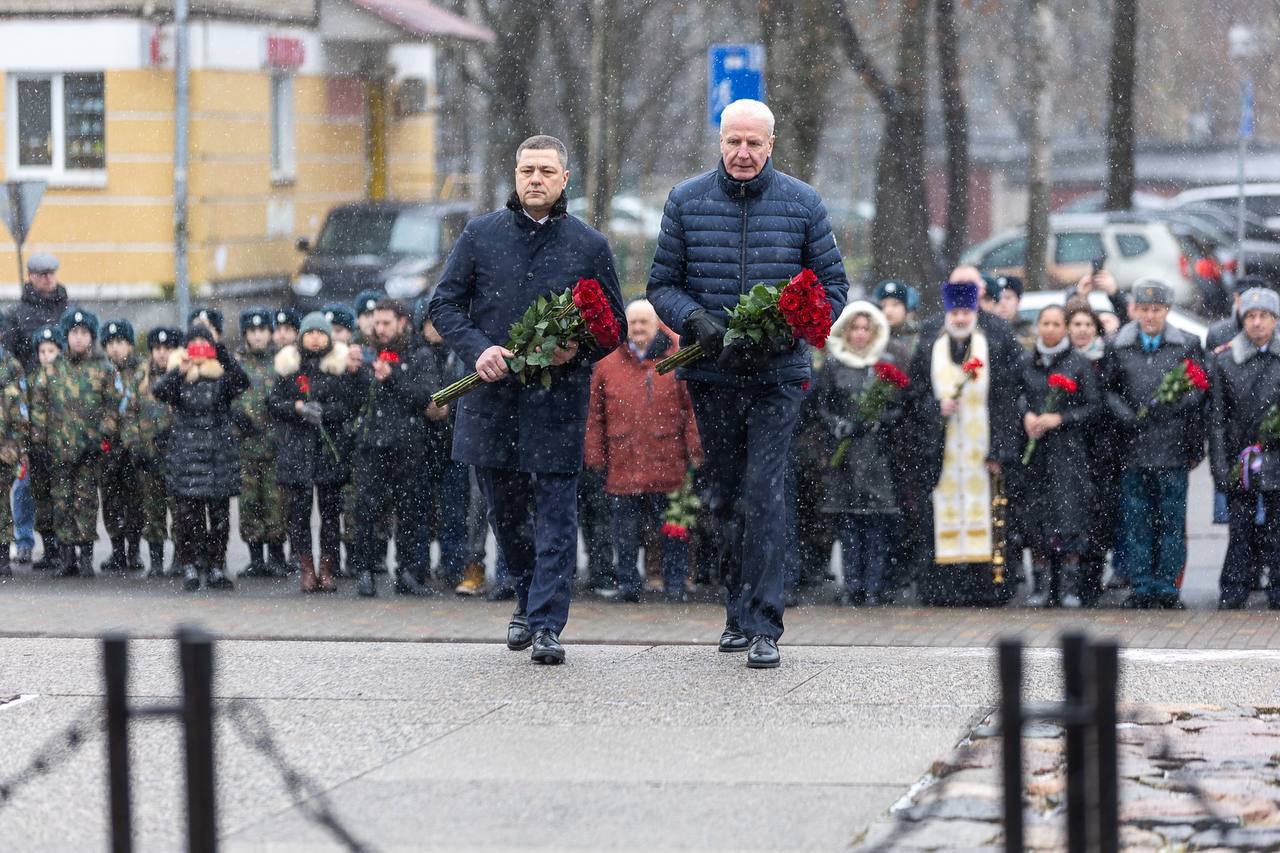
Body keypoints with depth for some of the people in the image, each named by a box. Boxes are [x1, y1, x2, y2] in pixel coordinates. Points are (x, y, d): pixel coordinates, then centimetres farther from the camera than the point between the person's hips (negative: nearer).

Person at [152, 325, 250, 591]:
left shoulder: (222, 378, 5)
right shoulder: (178, 379, 7)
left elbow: (242, 382, -17)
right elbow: (159, 392, -13)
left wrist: (222, 350, -27)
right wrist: (175, 371, -31)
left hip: (219, 456, 0)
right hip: (185, 456, 0)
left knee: (219, 516, 2)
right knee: (187, 514, -2)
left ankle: (216, 567, 11)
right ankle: (190, 567, 5)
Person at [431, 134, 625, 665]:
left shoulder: (589, 246, 5)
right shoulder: (481, 236, 6)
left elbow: (614, 322, 9)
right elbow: (444, 304, 7)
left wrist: (579, 350, -12)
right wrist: (476, 349, -10)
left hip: (558, 398, -2)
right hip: (491, 398, 2)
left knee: (555, 512, -6)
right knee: (504, 511, 13)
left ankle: (546, 625, -5)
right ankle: (530, 600, 33)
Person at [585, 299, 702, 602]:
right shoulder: (608, 366, 9)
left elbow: (692, 411, 3)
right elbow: (596, 417, 11)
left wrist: (694, 454, -3)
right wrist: (596, 459, 6)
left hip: (666, 463, -2)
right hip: (622, 465, 2)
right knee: (626, 530, 5)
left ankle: (674, 584, 10)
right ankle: (627, 582, 13)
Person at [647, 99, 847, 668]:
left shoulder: (802, 204, 1)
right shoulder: (686, 202, 4)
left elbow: (833, 285, 5)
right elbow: (662, 284, 8)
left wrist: (787, 329, -12)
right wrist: (694, 319, -14)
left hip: (777, 373, -3)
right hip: (712, 375, 3)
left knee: (762, 494, -13)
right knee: (726, 498, 11)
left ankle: (763, 628, -13)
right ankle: (740, 613, 24)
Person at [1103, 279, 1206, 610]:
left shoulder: (1187, 345, 7)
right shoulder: (1118, 347, 9)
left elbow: (1198, 390, 4)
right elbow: (1107, 389, 8)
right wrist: (1125, 415, -9)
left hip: (1172, 447, -1)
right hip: (1132, 449, 1)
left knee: (1171, 519, 0)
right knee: (1135, 519, 2)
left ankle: (1167, 586, 6)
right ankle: (1141, 586, 7)